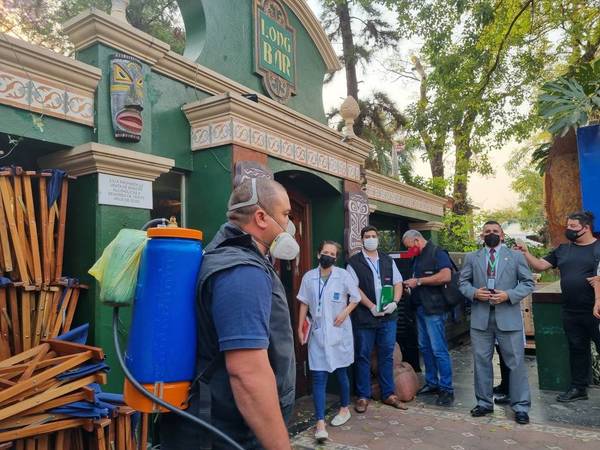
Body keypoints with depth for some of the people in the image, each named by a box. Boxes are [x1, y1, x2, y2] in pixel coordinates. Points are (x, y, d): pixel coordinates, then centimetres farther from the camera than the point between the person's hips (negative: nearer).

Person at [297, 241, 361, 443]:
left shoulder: (343, 275, -7)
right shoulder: (309, 277, -2)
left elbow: (356, 297, 3)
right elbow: (304, 303, 5)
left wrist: (345, 312, -12)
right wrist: (300, 328, 5)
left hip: (339, 332, -1)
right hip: (318, 333, 1)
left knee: (341, 373, 13)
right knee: (318, 378, -2)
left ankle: (345, 408, 36)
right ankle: (320, 423, 2)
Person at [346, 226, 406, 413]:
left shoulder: (388, 260, 12)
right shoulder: (354, 262, -1)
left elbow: (398, 283, 10)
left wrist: (394, 302, -7)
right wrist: (372, 307, -15)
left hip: (388, 315, 4)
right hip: (364, 317, -3)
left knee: (387, 355, 10)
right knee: (363, 356, 5)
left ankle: (388, 394, 23)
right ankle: (363, 396, 16)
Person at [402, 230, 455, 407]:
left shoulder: (437, 253, -10)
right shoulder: (418, 258, 16)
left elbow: (446, 276, -24)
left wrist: (418, 281, -19)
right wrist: (411, 284, 6)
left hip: (434, 309, -9)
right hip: (421, 308, 9)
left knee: (439, 350, -5)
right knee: (424, 347, 14)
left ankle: (447, 390, 4)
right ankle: (431, 383, 25)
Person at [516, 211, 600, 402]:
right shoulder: (563, 249, 10)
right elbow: (540, 266, 8)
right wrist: (526, 253, -6)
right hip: (571, 312, 5)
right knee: (577, 349, 15)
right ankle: (579, 388, 27)